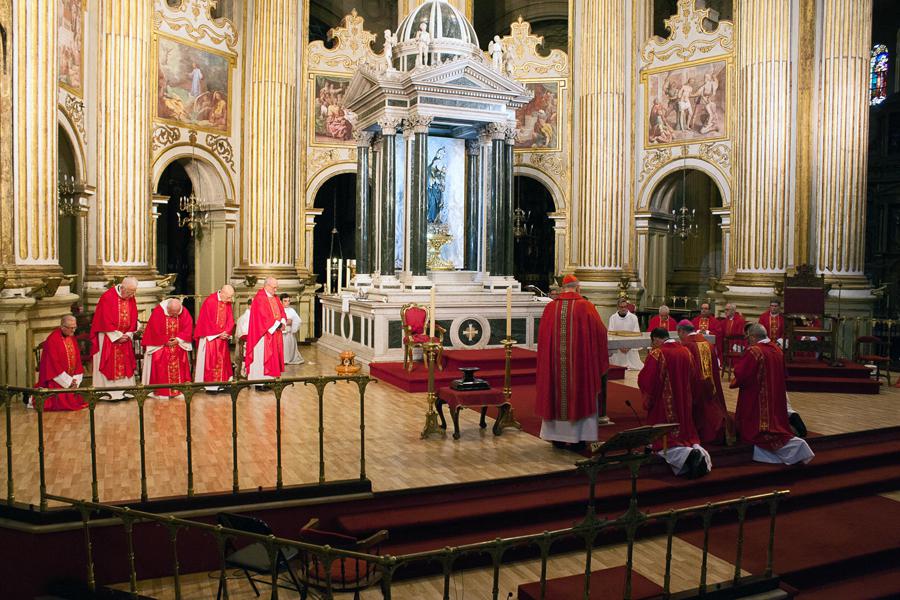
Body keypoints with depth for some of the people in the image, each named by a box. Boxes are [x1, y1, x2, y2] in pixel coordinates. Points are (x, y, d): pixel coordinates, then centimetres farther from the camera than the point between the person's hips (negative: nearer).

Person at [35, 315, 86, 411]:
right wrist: (68, 381, -15)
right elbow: (54, 364, -17)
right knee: (62, 402, -18)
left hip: (71, 379, 7)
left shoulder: (72, 338, 8)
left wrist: (75, 380, -3)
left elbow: (77, 359, 9)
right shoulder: (52, 339, -14)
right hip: (57, 379, -7)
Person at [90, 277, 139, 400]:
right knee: (109, 365, -2)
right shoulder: (107, 297, -16)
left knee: (125, 365, 6)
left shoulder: (131, 299, 1)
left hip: (125, 337, 6)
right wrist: (118, 336, -14)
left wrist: (128, 335, -5)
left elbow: (133, 319, 6)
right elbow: (106, 321, -17)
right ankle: (107, 392, 4)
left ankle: (124, 391, 12)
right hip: (108, 337, -5)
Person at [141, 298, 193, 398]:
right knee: (160, 367, -11)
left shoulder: (184, 312, -8)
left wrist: (178, 339, -16)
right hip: (160, 345, -3)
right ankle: (160, 391, -5)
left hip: (178, 344, 3)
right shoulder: (158, 311, -17)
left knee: (180, 365, -2)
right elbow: (155, 330, -16)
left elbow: (188, 327, -5)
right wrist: (166, 341, -15)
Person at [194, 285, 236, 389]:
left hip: (222, 337, 6)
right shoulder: (209, 302, -15)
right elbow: (207, 321, -15)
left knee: (223, 360, 6)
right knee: (210, 360, -3)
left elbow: (230, 320, 4)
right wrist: (219, 334, -13)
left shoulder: (228, 303, 3)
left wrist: (226, 332, -11)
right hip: (210, 337, -6)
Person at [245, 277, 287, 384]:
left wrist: (282, 322, -7)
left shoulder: (275, 298, 14)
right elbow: (263, 316, -20)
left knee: (274, 357, 7)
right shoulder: (259, 298, -13)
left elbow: (281, 312, 12)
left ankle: (270, 378, 11)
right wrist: (277, 324, -16)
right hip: (264, 333, -8)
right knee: (262, 357, -6)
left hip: (275, 332, 8)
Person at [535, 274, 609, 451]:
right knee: (580, 396, 8)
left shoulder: (550, 307, 0)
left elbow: (542, 335, 4)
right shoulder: (585, 306, -6)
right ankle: (577, 439, 12)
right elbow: (600, 331, -3)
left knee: (557, 394, 12)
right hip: (579, 361, -2)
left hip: (554, 361, 3)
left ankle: (557, 437, 19)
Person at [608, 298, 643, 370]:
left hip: (631, 348, 0)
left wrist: (629, 346, -14)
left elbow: (636, 334, -3)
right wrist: (619, 346, -16)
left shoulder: (633, 317, 1)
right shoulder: (613, 317, 0)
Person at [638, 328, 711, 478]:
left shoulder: (656, 354, -15)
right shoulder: (686, 351, 4)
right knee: (685, 436, 18)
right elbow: (692, 379, 13)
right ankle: (698, 450, -12)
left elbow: (644, 380, -16)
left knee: (665, 443, 1)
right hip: (684, 405, 6)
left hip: (664, 406, -6)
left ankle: (688, 455, -26)